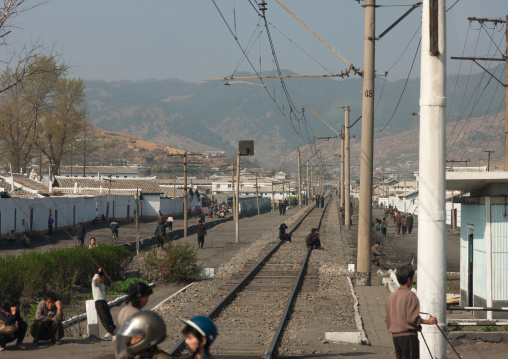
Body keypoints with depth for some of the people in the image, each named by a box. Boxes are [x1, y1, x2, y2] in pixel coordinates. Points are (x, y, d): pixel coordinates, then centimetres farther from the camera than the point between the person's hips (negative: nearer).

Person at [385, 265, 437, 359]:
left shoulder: (391, 296, 11)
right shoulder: (410, 296, -11)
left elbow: (387, 319, 13)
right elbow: (412, 318, -17)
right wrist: (428, 321, -8)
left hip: (395, 336, 7)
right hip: (408, 335, -7)